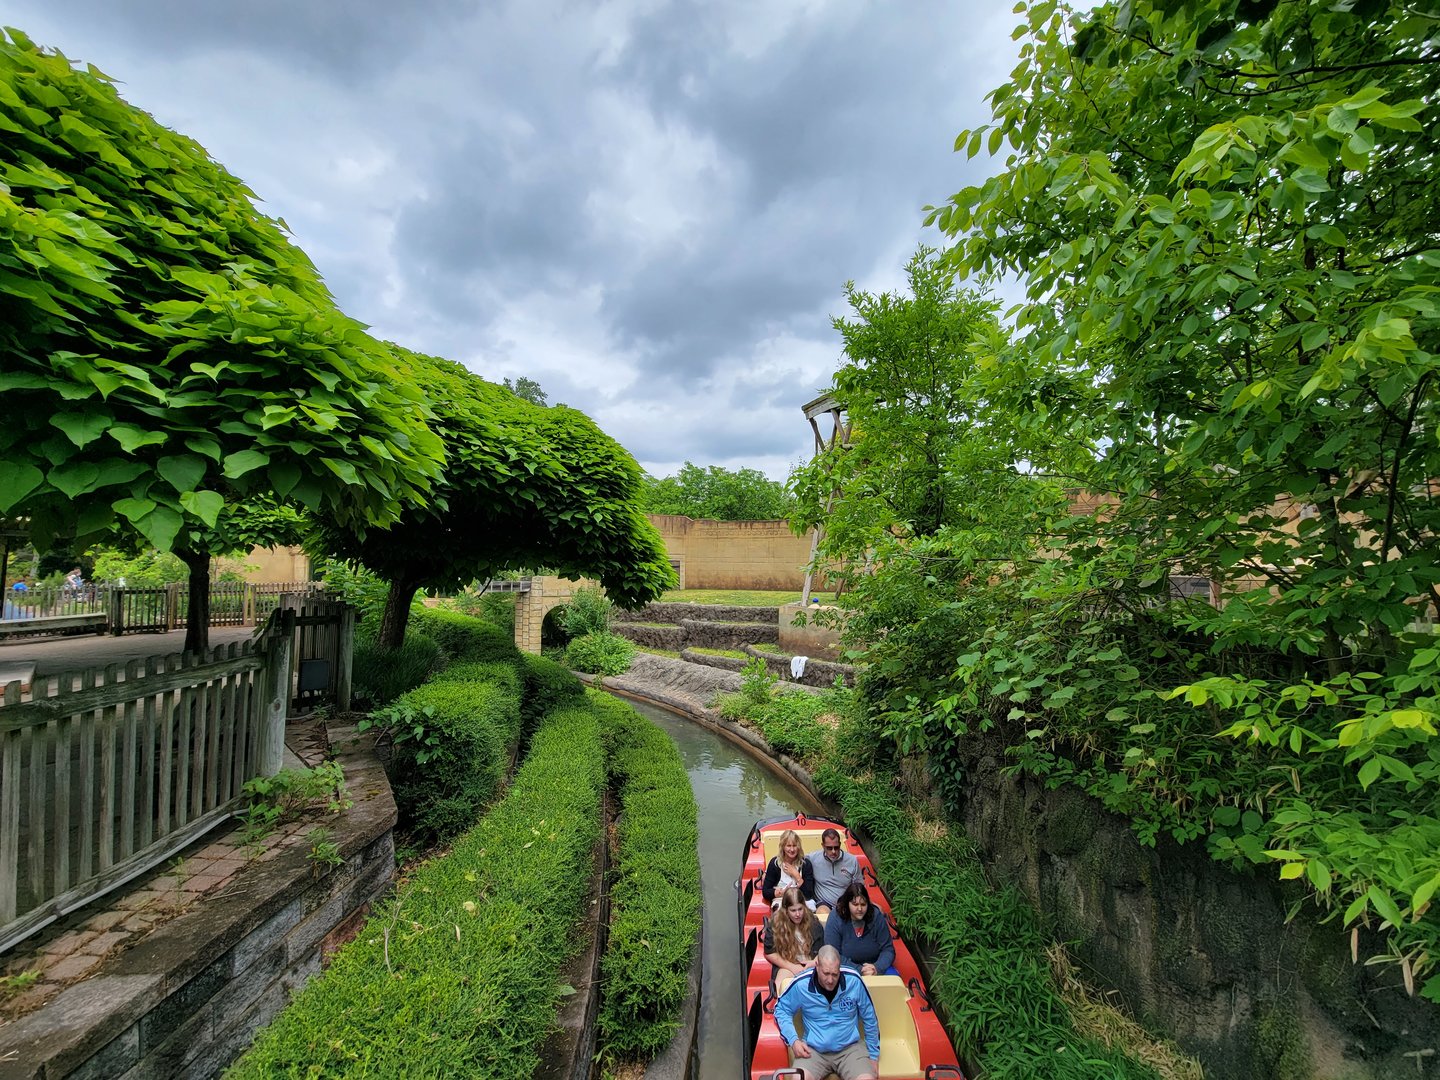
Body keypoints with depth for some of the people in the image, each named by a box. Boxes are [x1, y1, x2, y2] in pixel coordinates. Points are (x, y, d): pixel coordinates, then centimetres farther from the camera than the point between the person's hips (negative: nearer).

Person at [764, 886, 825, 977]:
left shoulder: (813, 922, -1)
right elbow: (769, 953, -1)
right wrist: (791, 966, -10)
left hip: (809, 966, 3)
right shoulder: (775, 923, -6)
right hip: (786, 966, -2)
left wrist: (815, 962, -14)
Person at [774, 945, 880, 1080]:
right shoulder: (801, 984, -12)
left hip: (849, 1048, 1)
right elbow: (781, 1009, 5)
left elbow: (870, 1019, 5)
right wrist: (793, 1040, -8)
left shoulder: (853, 980, -11)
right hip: (814, 1050, -1)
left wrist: (874, 1055, 11)